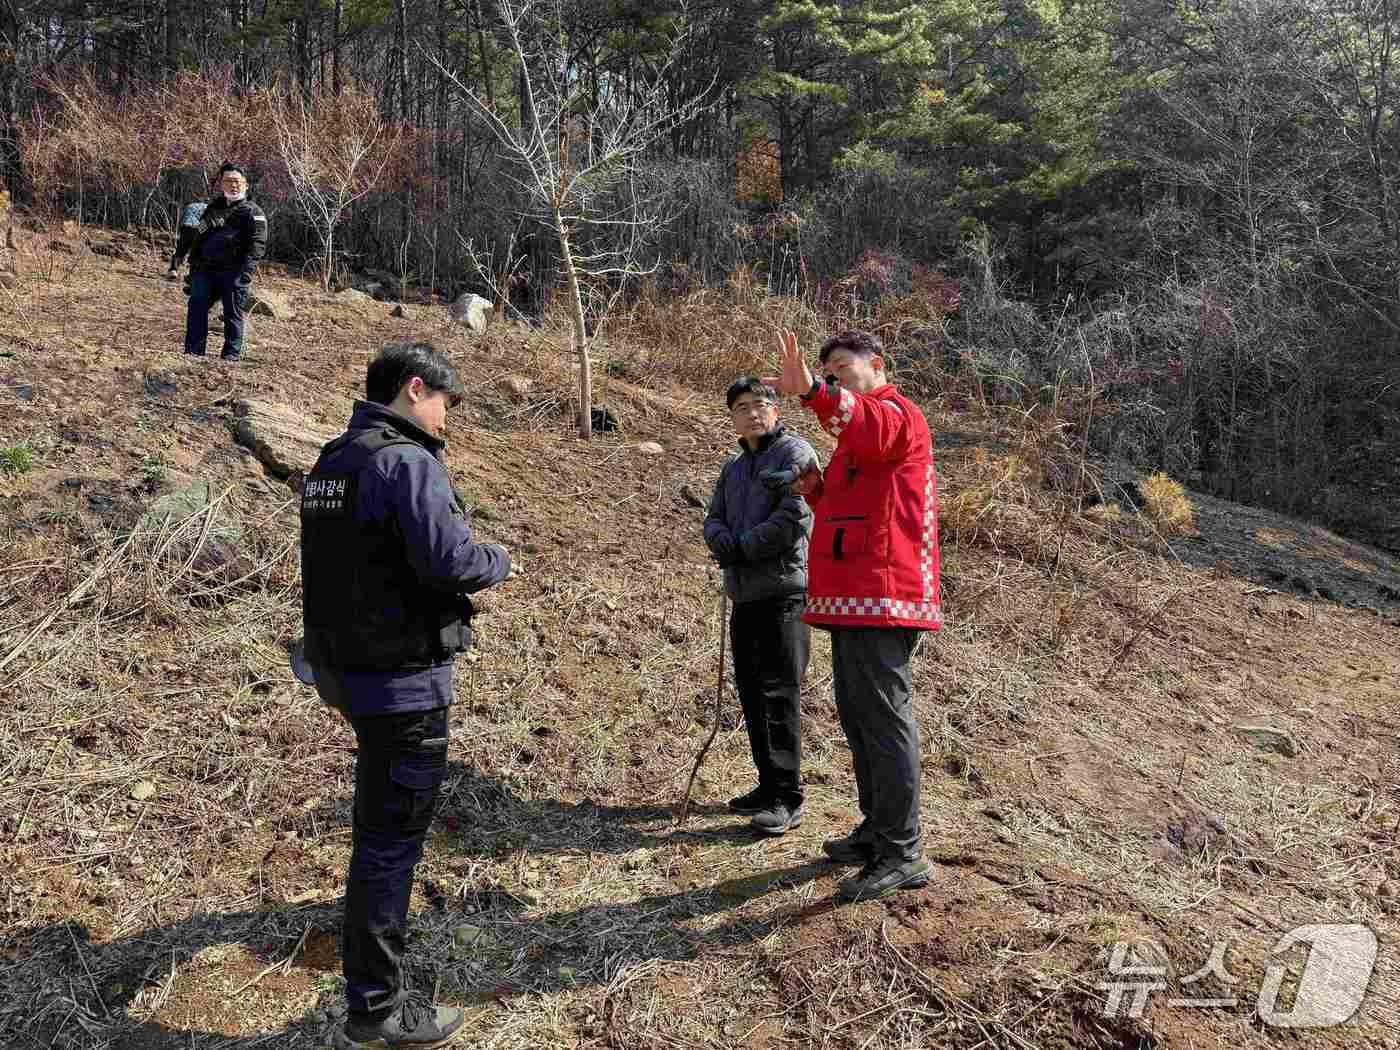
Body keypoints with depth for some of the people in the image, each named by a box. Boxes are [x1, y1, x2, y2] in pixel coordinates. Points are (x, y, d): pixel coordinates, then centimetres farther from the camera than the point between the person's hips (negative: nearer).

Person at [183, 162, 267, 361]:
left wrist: (244, 271, -23)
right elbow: (199, 238, 28)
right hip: (206, 270, 5)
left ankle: (232, 355, 5)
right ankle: (193, 352, -2)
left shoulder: (252, 212, 3)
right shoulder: (212, 208, 23)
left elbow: (257, 245, -10)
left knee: (233, 314, -2)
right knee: (197, 306, -5)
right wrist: (193, 266, 18)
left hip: (233, 272, -5)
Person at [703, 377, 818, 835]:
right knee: (752, 693, 12)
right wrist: (724, 543, -8)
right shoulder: (733, 467, 21)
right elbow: (713, 520, 15)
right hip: (744, 594, 8)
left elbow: (793, 519, -16)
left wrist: (740, 548, -10)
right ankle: (769, 785, 23)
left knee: (779, 694, -8)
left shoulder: (794, 452, -4)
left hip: (783, 591, -8)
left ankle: (788, 798, -2)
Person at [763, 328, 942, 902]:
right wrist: (818, 491, 9)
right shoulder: (858, 435, 27)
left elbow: (872, 429, -32)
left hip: (880, 596, -11)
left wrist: (813, 392, -49)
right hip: (854, 599, 11)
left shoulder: (896, 412, -5)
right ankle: (878, 829, 26)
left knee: (884, 719, -10)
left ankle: (902, 854, -5)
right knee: (858, 717, 16)